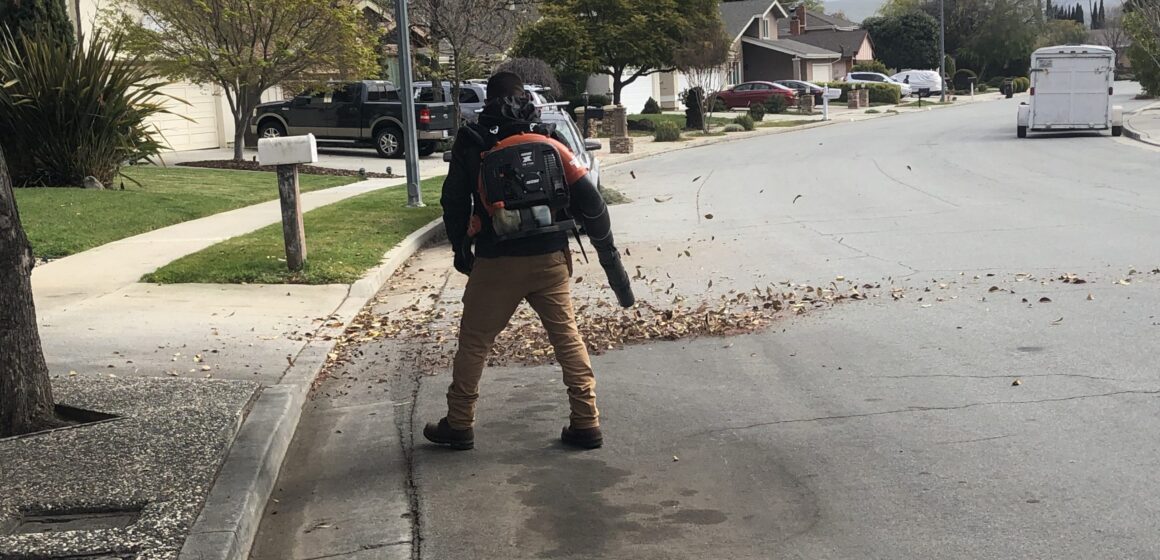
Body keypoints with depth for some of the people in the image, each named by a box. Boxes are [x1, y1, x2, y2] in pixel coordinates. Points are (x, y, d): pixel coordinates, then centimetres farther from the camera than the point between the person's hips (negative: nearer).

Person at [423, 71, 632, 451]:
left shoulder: (472, 143, 2)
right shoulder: (549, 139, 6)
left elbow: (454, 202, 5)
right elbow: (589, 199, 0)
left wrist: (461, 249, 20)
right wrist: (608, 254, 4)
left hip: (497, 263, -2)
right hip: (551, 259, 2)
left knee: (473, 342, 11)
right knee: (568, 338, 10)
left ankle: (459, 426, 20)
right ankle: (586, 424, 10)